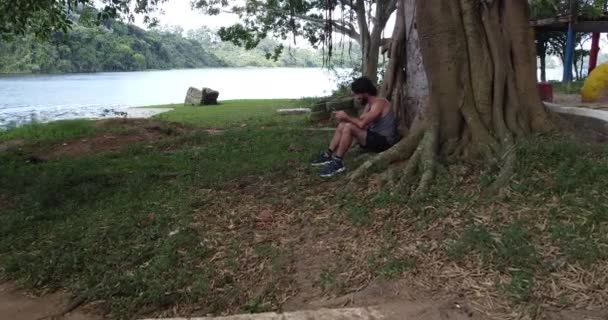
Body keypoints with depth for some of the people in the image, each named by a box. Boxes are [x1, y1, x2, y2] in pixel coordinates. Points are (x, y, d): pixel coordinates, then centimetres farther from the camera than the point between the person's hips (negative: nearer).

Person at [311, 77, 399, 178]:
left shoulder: (379, 103, -19)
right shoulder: (369, 104, 12)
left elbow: (362, 124, -27)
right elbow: (360, 122, 8)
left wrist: (347, 117, -12)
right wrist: (344, 118, -7)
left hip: (384, 141, -10)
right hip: (375, 137, 10)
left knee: (349, 127, -26)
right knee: (343, 125, 7)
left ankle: (338, 163, -19)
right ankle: (328, 156, 5)